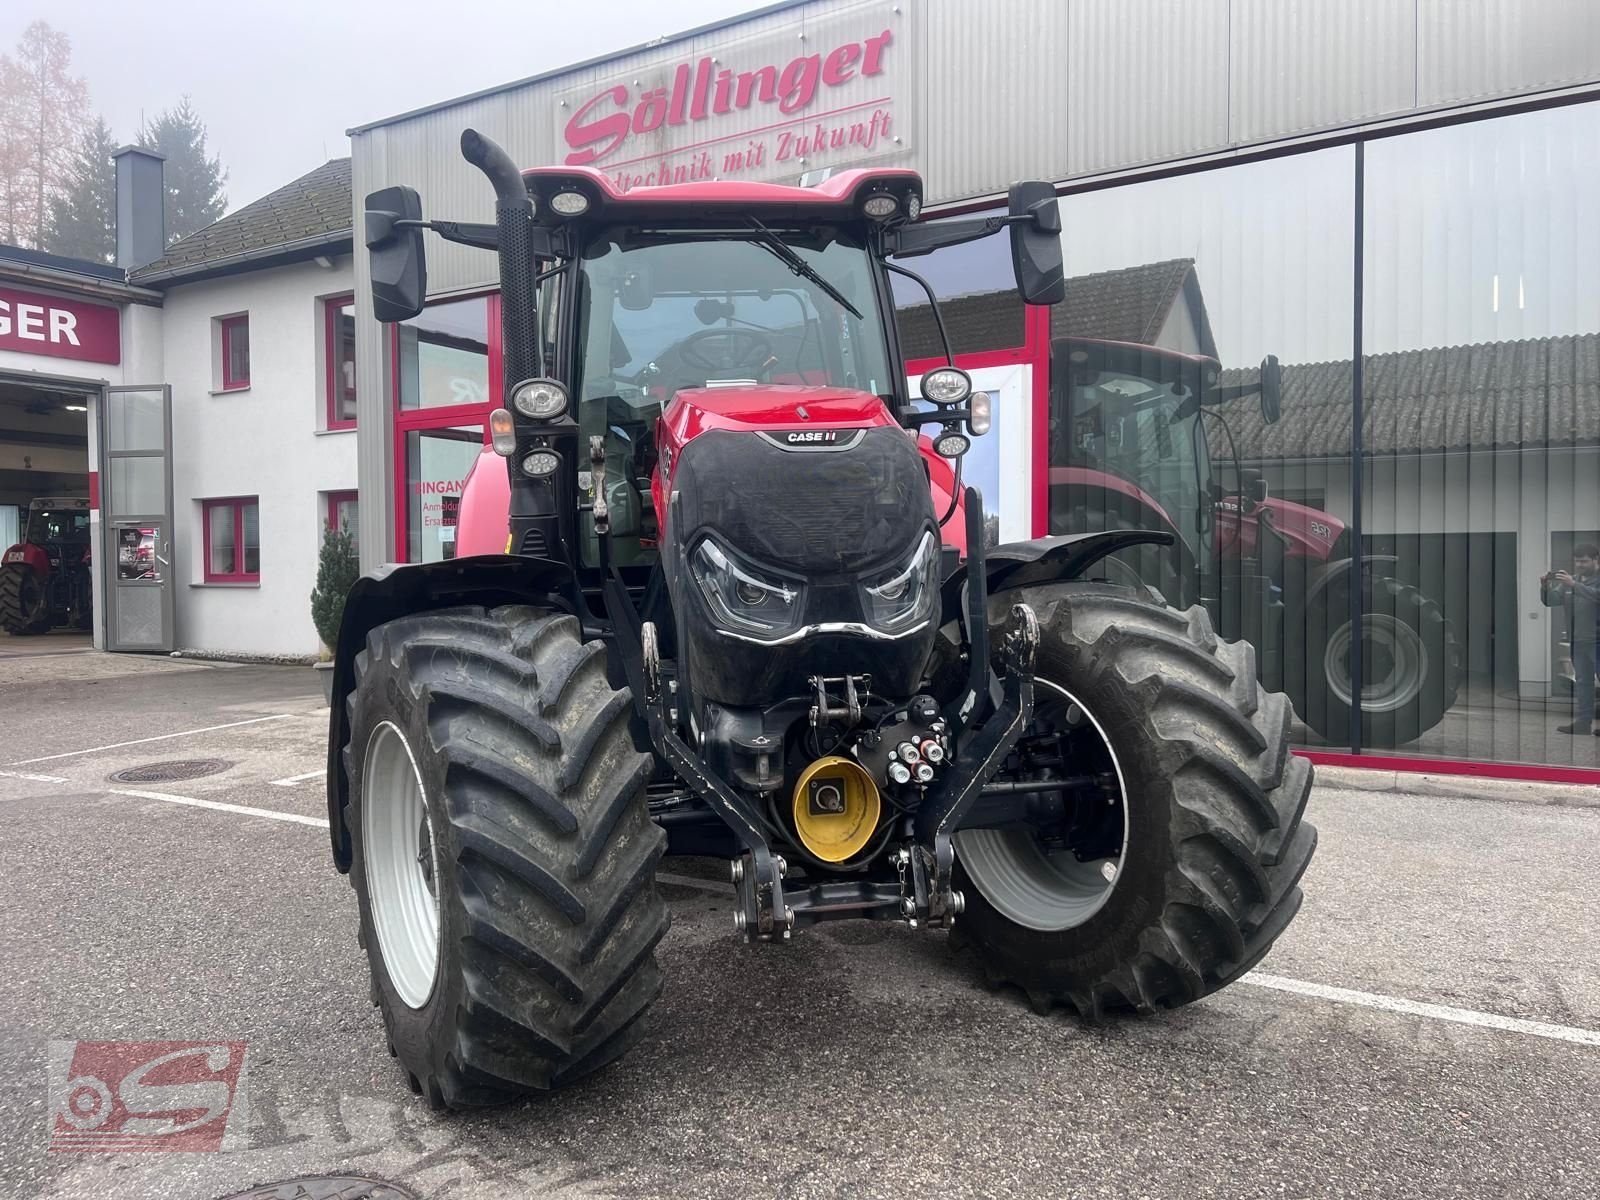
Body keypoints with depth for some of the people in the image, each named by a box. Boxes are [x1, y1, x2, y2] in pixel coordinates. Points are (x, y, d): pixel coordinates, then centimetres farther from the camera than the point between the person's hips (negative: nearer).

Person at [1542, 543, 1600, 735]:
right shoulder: (1571, 579, 13)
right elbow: (1551, 601, 7)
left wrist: (1574, 585, -32)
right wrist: (1545, 586, -11)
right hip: (1579, 640, 6)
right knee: (1582, 683, 10)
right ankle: (1583, 722, 14)